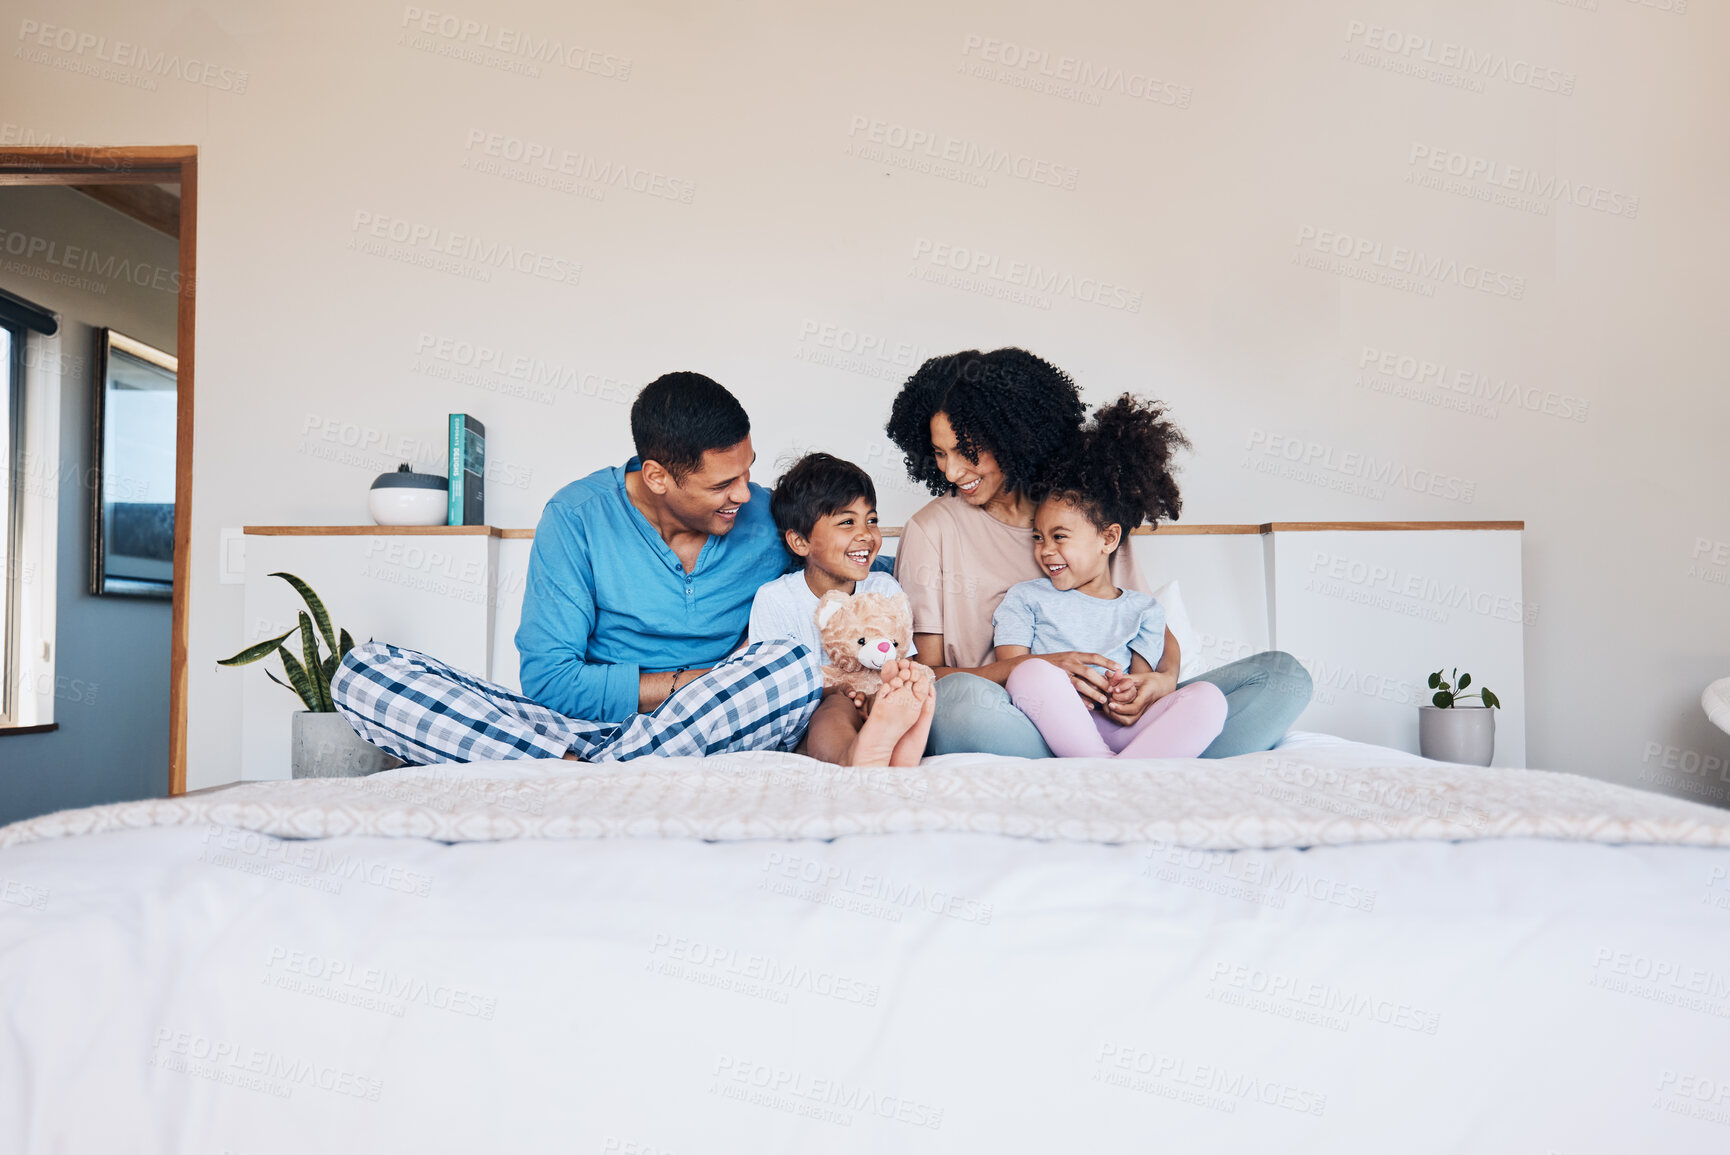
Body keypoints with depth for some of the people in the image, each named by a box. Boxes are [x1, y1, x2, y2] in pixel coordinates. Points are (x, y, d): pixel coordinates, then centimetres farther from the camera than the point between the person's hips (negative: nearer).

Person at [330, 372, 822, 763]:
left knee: (793, 663, -33)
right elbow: (548, 681, -10)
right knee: (363, 672, -17)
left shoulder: (769, 521, 0)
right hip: (579, 728, 0)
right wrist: (703, 680, -15)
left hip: (716, 736, 0)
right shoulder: (578, 517, -6)